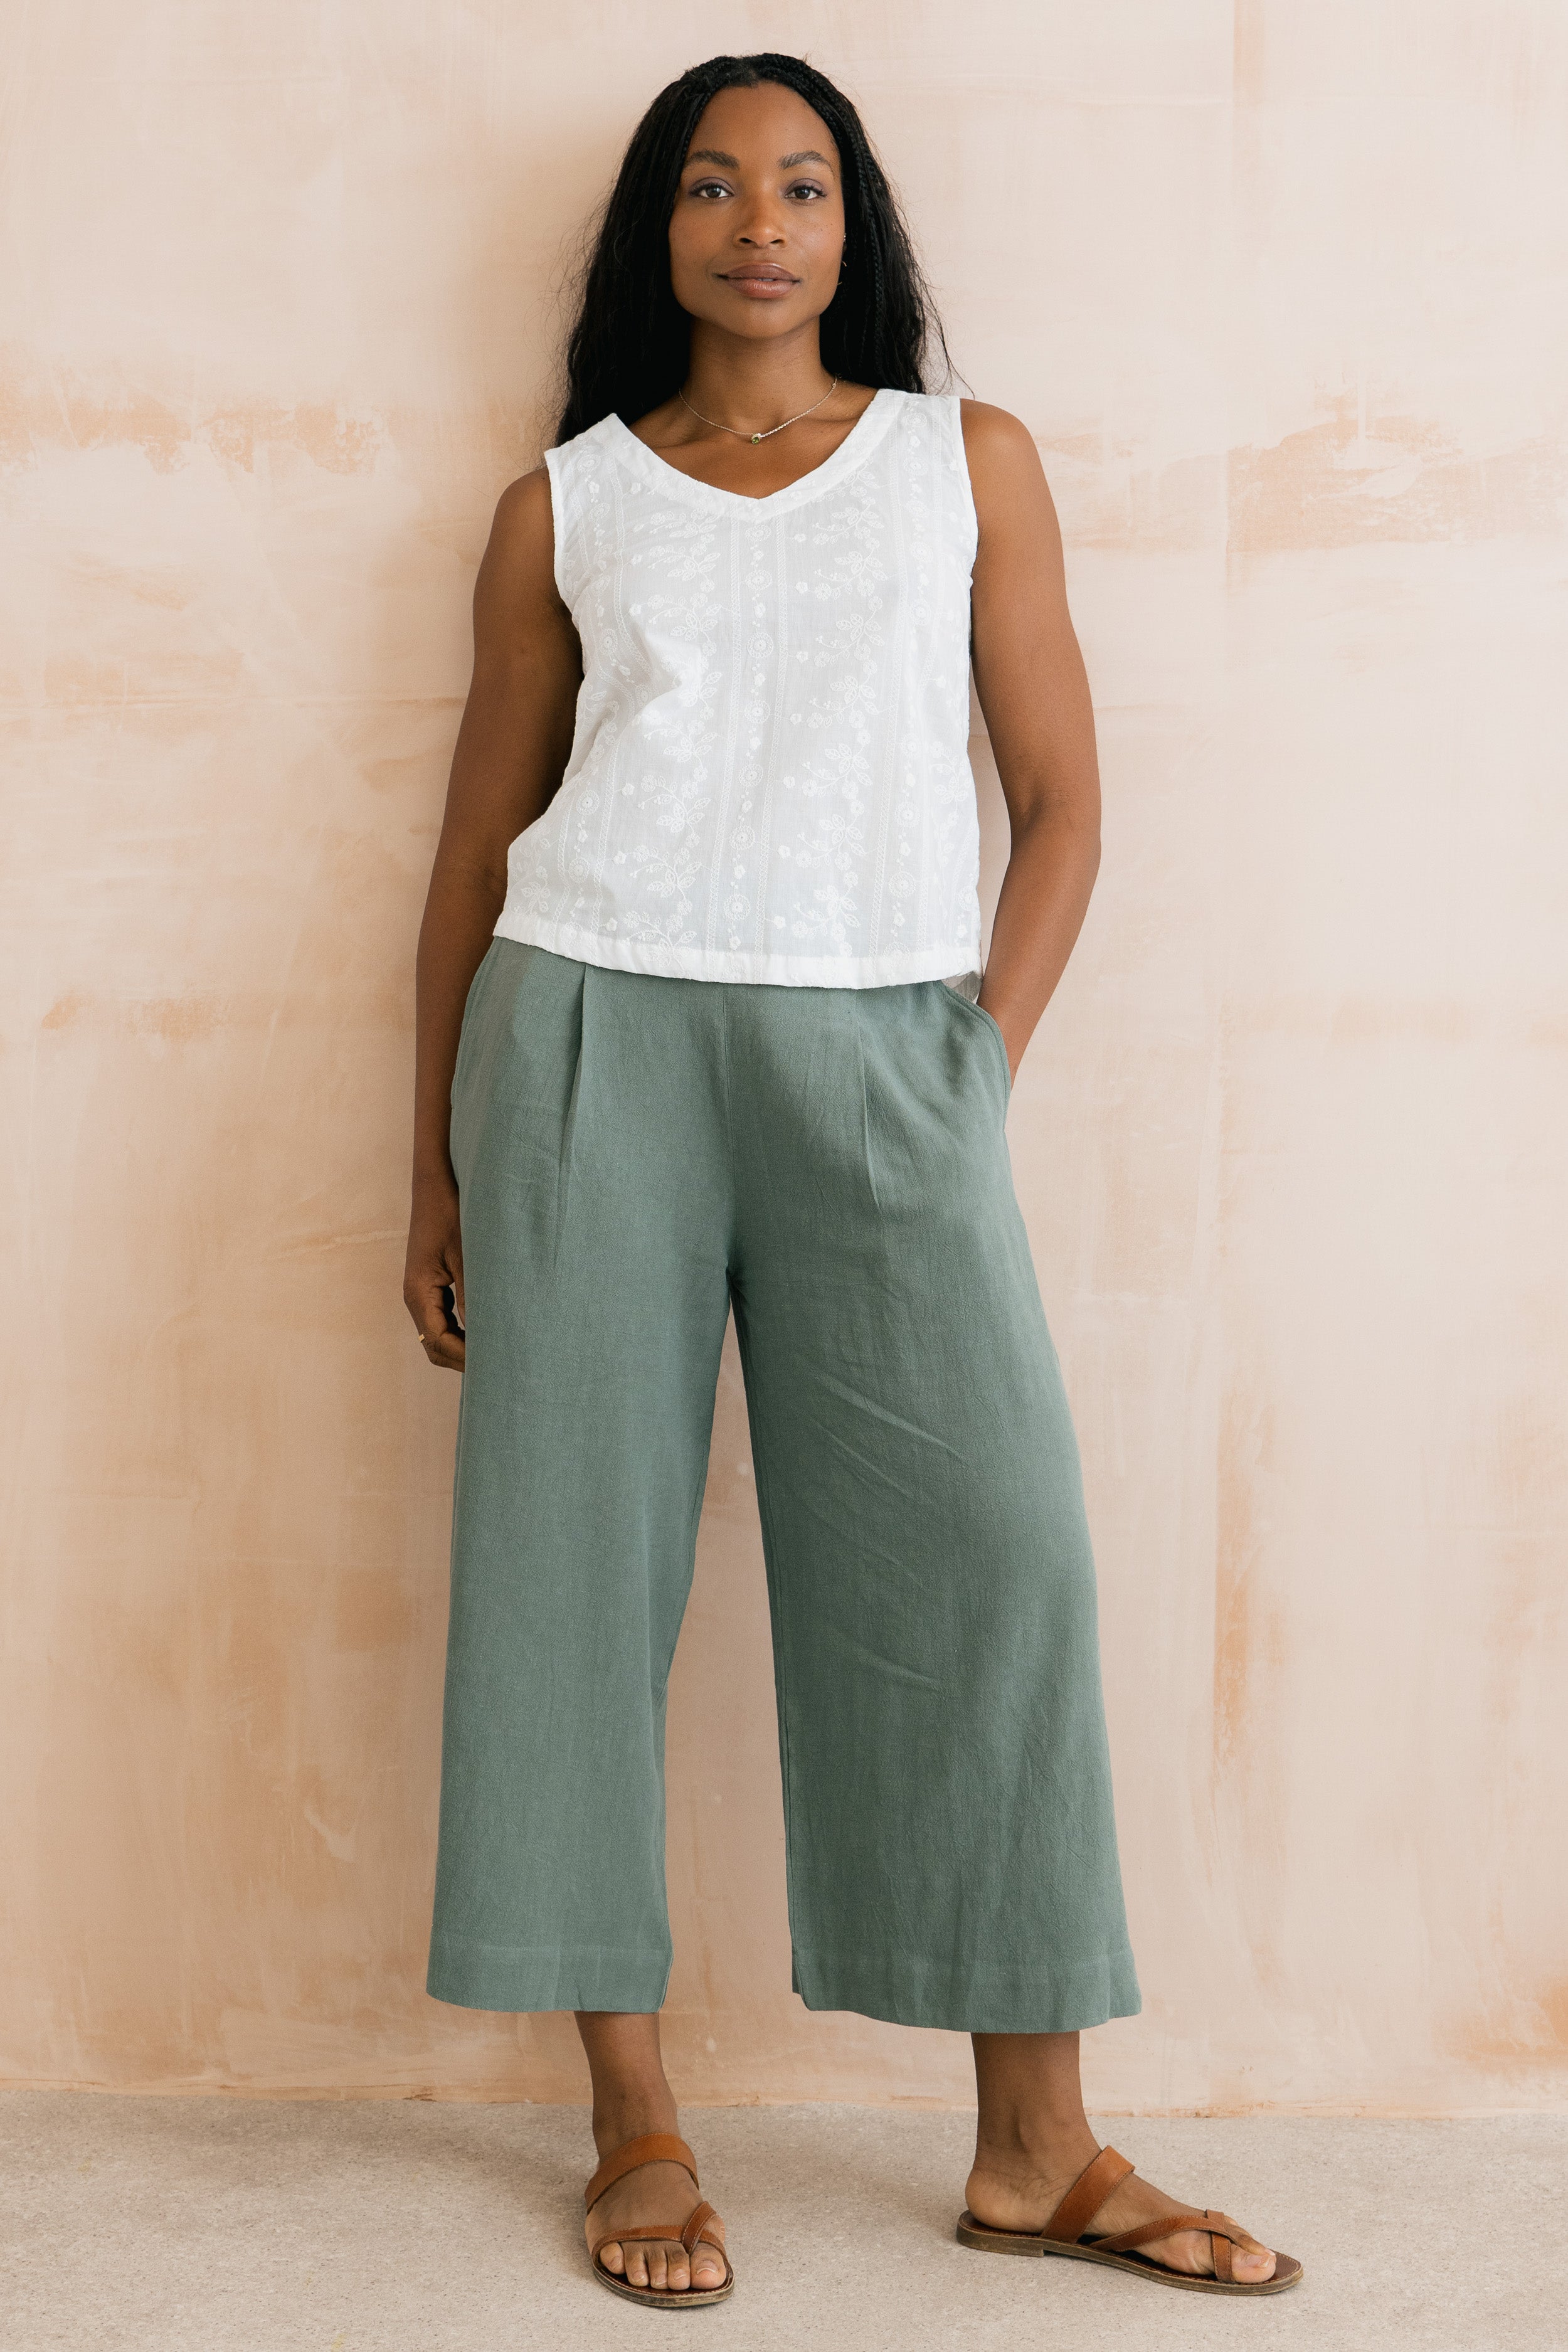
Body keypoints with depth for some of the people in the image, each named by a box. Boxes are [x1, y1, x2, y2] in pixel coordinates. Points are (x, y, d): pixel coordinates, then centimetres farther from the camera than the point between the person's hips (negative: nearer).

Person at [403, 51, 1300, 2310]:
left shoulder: (968, 463, 13)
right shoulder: (567, 507, 12)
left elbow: (1061, 796, 10)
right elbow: (477, 849, 14)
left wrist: (983, 1068, -1)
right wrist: (437, 1169, 10)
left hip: (880, 1048, 0)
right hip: (594, 1030, 0)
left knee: (992, 1545, -9)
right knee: (579, 1540, -2)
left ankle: (1036, 2144, -1)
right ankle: (636, 2119, 8)